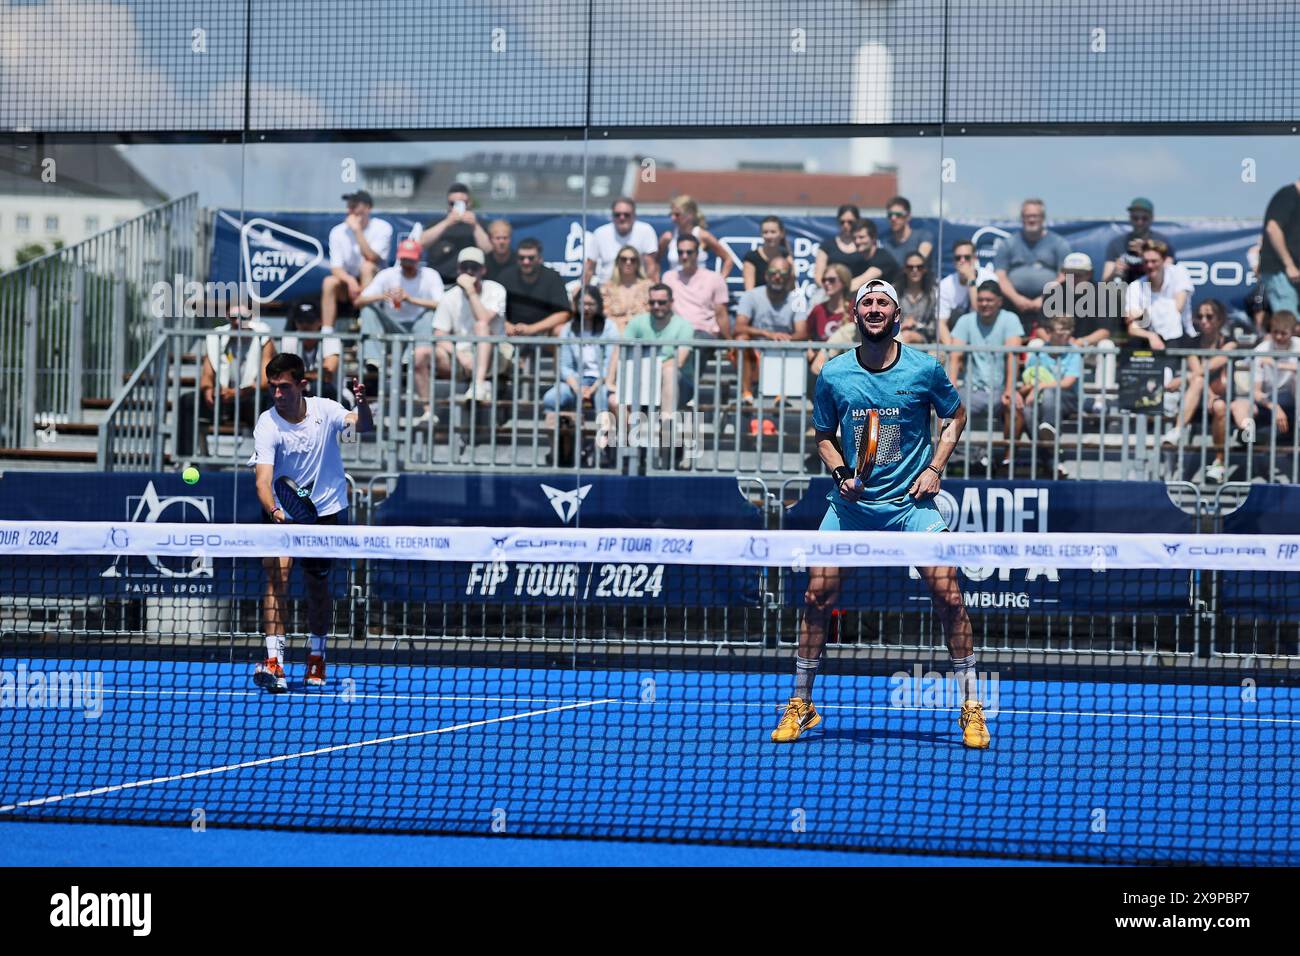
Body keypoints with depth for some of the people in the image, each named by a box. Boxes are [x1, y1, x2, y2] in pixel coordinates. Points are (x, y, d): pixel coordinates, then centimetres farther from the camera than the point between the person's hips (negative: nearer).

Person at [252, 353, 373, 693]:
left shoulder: (324, 410, -10)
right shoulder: (267, 426, -18)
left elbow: (365, 427, -21)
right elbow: (263, 478, -27)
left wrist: (362, 405, -43)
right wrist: (274, 511, -46)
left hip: (327, 511, 2)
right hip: (283, 513, -2)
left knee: (318, 583, 10)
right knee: (278, 574, -20)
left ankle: (317, 658, 31)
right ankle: (274, 662, -26)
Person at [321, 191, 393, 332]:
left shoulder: (382, 228, -9)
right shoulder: (338, 232, -2)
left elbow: (371, 258, -23)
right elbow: (336, 267, -9)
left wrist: (357, 230, -27)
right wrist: (350, 280, -30)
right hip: (348, 283, 2)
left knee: (367, 266, -33)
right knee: (329, 282, -29)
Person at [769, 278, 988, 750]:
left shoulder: (925, 369, -4)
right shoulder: (833, 375, -1)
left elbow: (955, 415, 11)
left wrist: (935, 468, -1)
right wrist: (840, 471, -7)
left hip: (911, 501, -1)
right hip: (851, 501, 1)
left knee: (947, 592, -12)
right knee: (817, 596, -5)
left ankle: (971, 708, 0)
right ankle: (800, 705, 11)